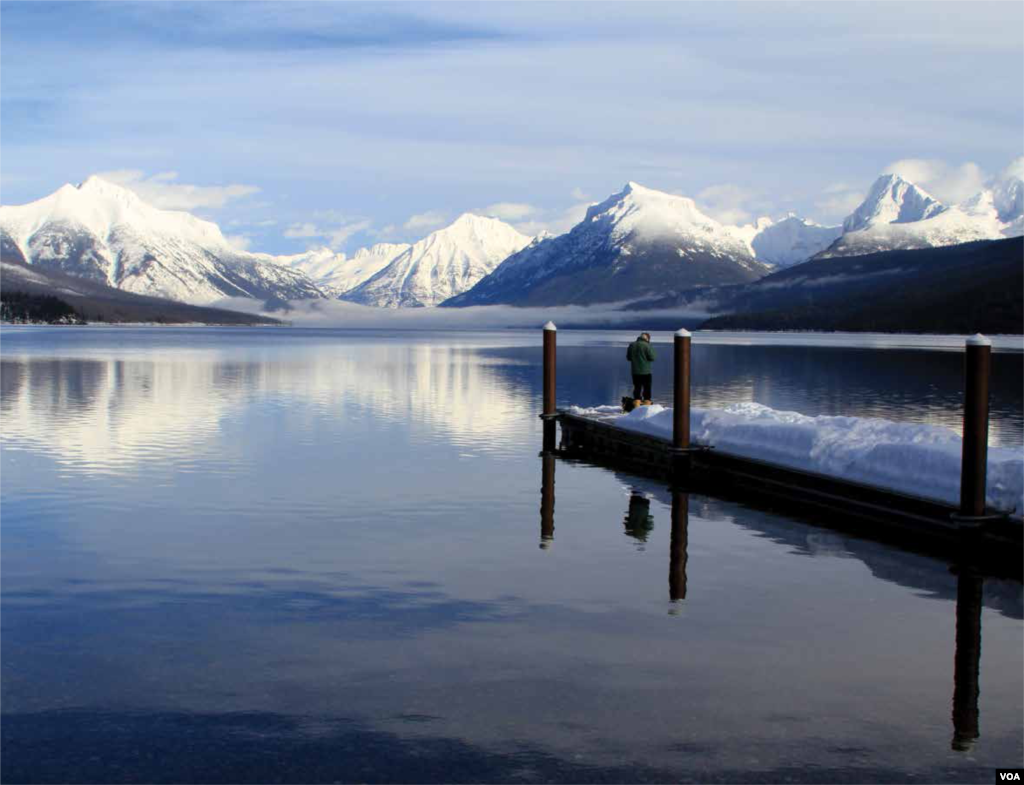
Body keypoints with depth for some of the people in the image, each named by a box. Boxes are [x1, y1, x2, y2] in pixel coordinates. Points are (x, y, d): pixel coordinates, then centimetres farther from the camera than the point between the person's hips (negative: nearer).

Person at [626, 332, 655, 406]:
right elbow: (652, 358, -12)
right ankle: (647, 405, 0)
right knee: (647, 389, 3)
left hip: (635, 371, 5)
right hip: (645, 372, -5)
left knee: (637, 388, 10)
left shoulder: (632, 345, 5)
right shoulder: (647, 345, -12)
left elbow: (628, 357, 12)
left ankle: (636, 405, 9)